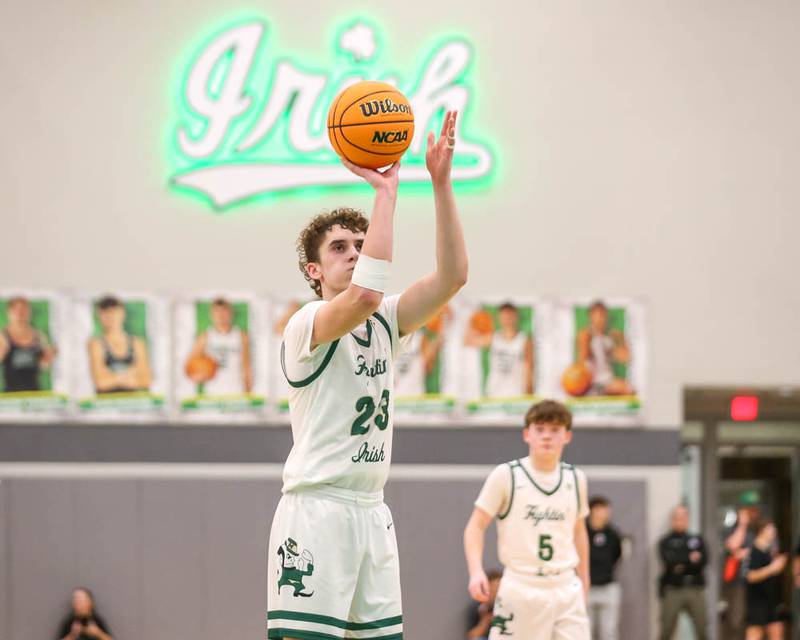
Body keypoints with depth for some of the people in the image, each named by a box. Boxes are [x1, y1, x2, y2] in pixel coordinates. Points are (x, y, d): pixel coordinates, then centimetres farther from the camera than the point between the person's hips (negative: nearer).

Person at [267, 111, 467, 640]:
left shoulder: (384, 324, 13)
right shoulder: (308, 324, -9)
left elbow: (452, 275, 2)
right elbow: (364, 294, -29)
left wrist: (441, 182, -7)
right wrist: (385, 191, -23)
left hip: (372, 511, 8)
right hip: (317, 510, -8)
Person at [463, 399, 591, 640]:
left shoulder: (575, 478, 9)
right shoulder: (506, 475, -4)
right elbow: (476, 526, -4)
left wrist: (584, 584, 23)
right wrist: (476, 571, -20)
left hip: (566, 590, 4)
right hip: (521, 590, -3)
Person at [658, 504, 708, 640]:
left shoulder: (697, 539, 13)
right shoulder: (665, 542, 7)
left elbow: (703, 561, -2)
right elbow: (669, 560, -11)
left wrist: (682, 566, -14)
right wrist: (690, 559, -12)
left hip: (696, 589, 2)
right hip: (673, 589, -2)